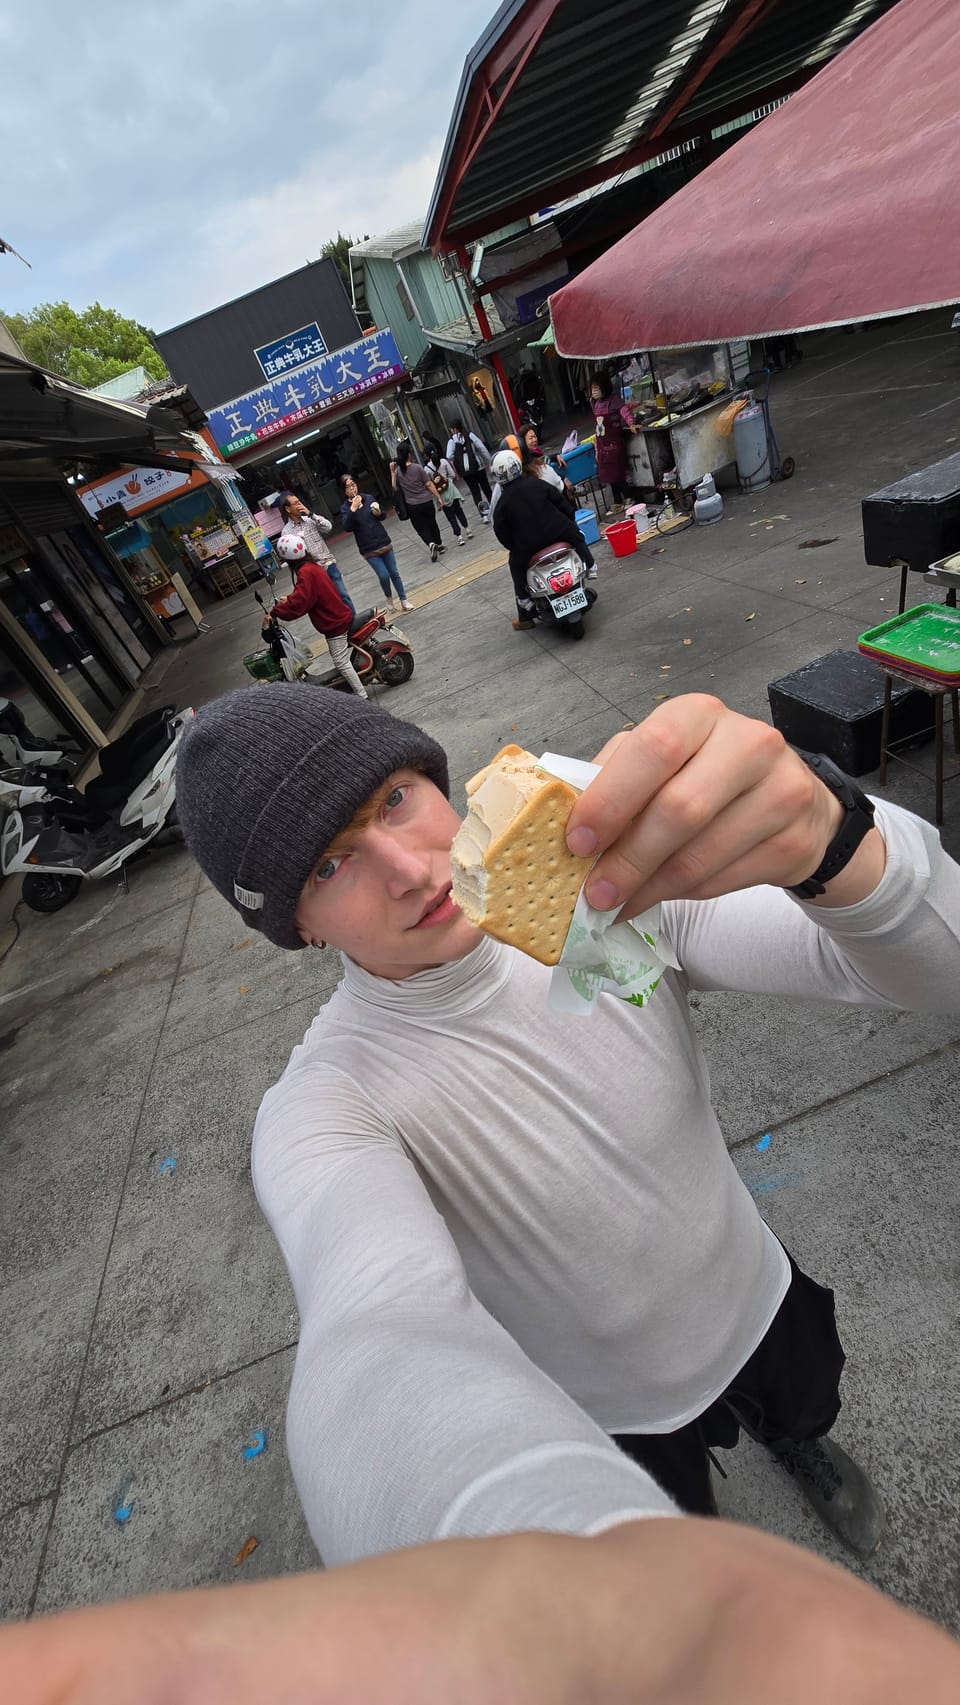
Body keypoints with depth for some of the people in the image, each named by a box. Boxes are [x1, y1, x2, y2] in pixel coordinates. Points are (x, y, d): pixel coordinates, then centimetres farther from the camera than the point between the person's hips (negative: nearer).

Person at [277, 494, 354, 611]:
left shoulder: (310, 519, 7)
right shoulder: (286, 532, -3)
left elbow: (328, 527, -6)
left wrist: (310, 514, -12)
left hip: (328, 564, 3)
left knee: (343, 595, 4)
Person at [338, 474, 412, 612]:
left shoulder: (368, 498, 2)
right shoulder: (345, 508, -5)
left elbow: (383, 515, 15)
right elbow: (347, 528, -20)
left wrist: (378, 513, -8)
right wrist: (353, 509, -28)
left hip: (384, 542, 3)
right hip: (369, 549, -3)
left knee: (394, 573, 6)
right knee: (384, 576, -8)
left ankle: (404, 600, 20)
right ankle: (389, 598, 21)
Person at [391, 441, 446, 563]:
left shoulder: (397, 471, -5)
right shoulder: (417, 467, -10)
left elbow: (395, 488, 6)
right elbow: (429, 484, -8)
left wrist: (392, 472, 9)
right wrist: (438, 497, 2)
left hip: (412, 505, 0)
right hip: (426, 502, 0)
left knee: (421, 528, 9)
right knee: (432, 523, 20)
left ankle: (431, 543, -17)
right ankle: (439, 545, 31)